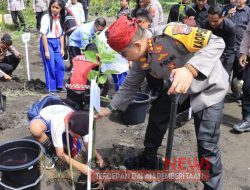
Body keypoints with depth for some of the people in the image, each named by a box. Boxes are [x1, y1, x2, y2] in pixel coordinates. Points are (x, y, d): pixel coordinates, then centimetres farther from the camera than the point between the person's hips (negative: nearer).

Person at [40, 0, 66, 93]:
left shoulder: (60, 18, 4)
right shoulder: (46, 18, -14)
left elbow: (61, 34, 9)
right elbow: (43, 35, -16)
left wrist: (62, 48, 5)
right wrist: (46, 50, -18)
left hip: (57, 43, 6)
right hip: (47, 42, -6)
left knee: (60, 65, 6)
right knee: (50, 67, -2)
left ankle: (59, 86, 21)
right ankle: (51, 88, 10)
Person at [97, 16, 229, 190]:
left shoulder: (170, 34, -34)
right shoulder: (141, 58, -9)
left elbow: (217, 43, -34)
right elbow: (130, 85, 5)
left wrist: (190, 69, -48)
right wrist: (110, 108, 8)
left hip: (209, 87, -7)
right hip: (180, 88, 7)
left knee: (207, 144, -11)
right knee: (156, 115, 12)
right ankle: (149, 160, 36)